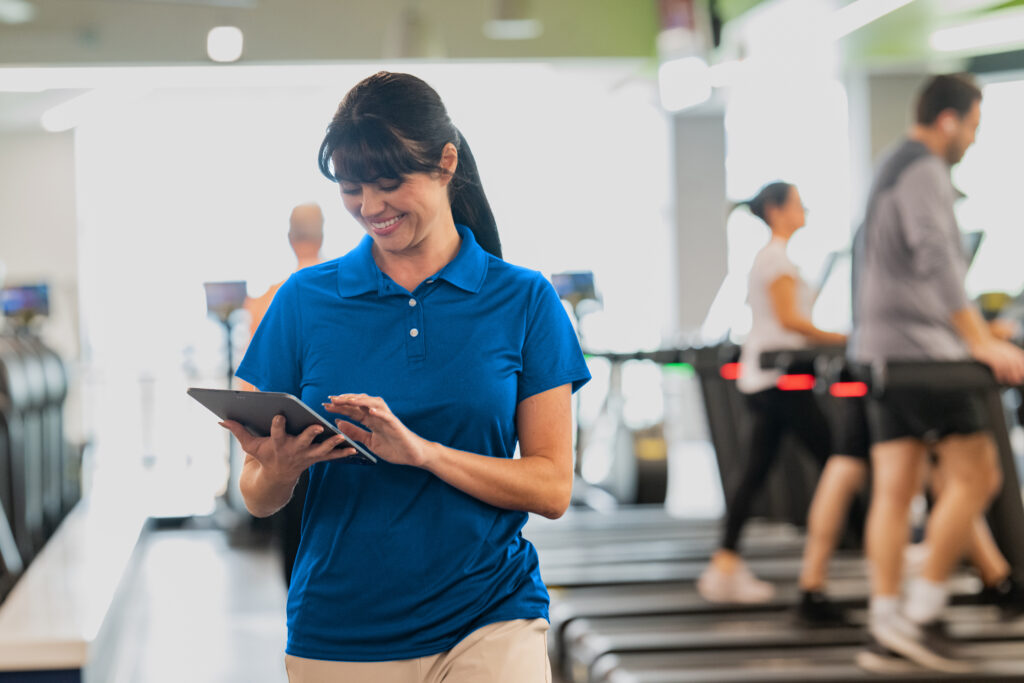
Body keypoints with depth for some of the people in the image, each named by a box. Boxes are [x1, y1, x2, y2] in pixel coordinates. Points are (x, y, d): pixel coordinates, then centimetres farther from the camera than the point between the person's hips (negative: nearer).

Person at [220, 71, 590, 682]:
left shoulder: (523, 300, 2)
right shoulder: (305, 301, 4)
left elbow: (552, 487, -3)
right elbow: (258, 499, 6)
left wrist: (423, 451, -17)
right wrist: (279, 468, -18)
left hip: (489, 625, -1)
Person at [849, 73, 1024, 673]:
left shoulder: (891, 171, 22)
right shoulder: (924, 172, -10)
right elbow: (935, 261, -21)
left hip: (882, 352, 10)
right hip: (921, 348, -10)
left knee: (894, 489, 4)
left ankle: (887, 630, 2)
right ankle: (922, 615, -8)